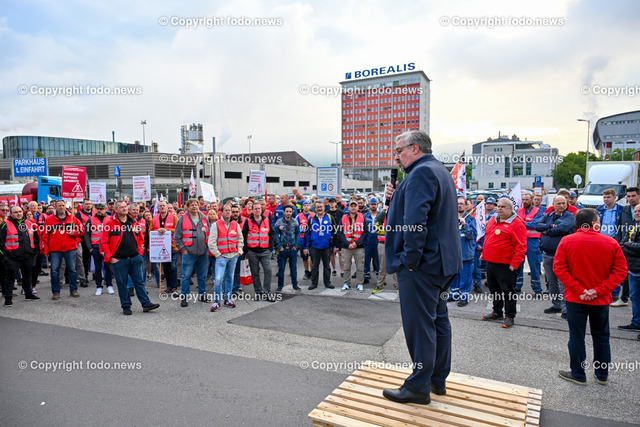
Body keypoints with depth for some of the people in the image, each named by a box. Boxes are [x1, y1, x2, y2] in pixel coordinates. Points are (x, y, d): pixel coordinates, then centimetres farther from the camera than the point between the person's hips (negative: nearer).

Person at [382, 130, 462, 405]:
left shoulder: (421, 172, -16)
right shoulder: (440, 171, 18)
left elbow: (415, 222, -26)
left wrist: (410, 259, -19)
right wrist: (396, 197, 2)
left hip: (422, 262, -11)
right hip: (442, 261, 11)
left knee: (419, 324, -1)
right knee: (437, 319, 17)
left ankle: (419, 387, 11)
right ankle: (438, 379, 30)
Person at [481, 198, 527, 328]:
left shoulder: (517, 224, -13)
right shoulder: (493, 220, 11)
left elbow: (521, 247, -17)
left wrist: (514, 264, -19)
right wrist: (484, 253, 20)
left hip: (506, 265, -8)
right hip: (490, 263, 8)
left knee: (508, 291, 1)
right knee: (494, 288, 18)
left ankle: (509, 316, 15)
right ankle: (497, 312, 33)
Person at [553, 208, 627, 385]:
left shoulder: (567, 241, -9)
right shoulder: (611, 243, -6)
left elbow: (559, 268, -13)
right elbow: (621, 270, -7)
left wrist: (578, 290, -12)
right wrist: (599, 290, -11)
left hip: (575, 299, -1)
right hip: (601, 300, 2)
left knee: (576, 337, 9)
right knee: (601, 337, 18)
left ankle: (578, 374, 18)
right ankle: (602, 375, 30)